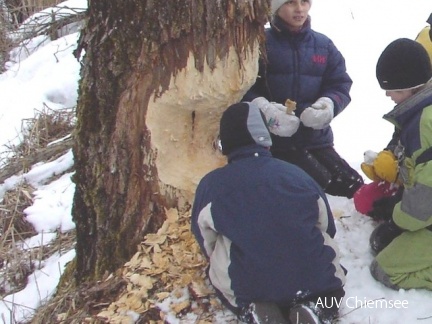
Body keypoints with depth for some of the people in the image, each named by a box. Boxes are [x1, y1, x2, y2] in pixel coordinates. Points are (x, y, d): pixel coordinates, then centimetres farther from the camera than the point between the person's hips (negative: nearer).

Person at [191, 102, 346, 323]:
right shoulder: (296, 174, 2)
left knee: (220, 274, 32)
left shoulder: (211, 185, -4)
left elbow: (207, 245, 9)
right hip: (314, 279, 1)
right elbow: (328, 228, 15)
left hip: (248, 288, -1)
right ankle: (312, 306, 3)